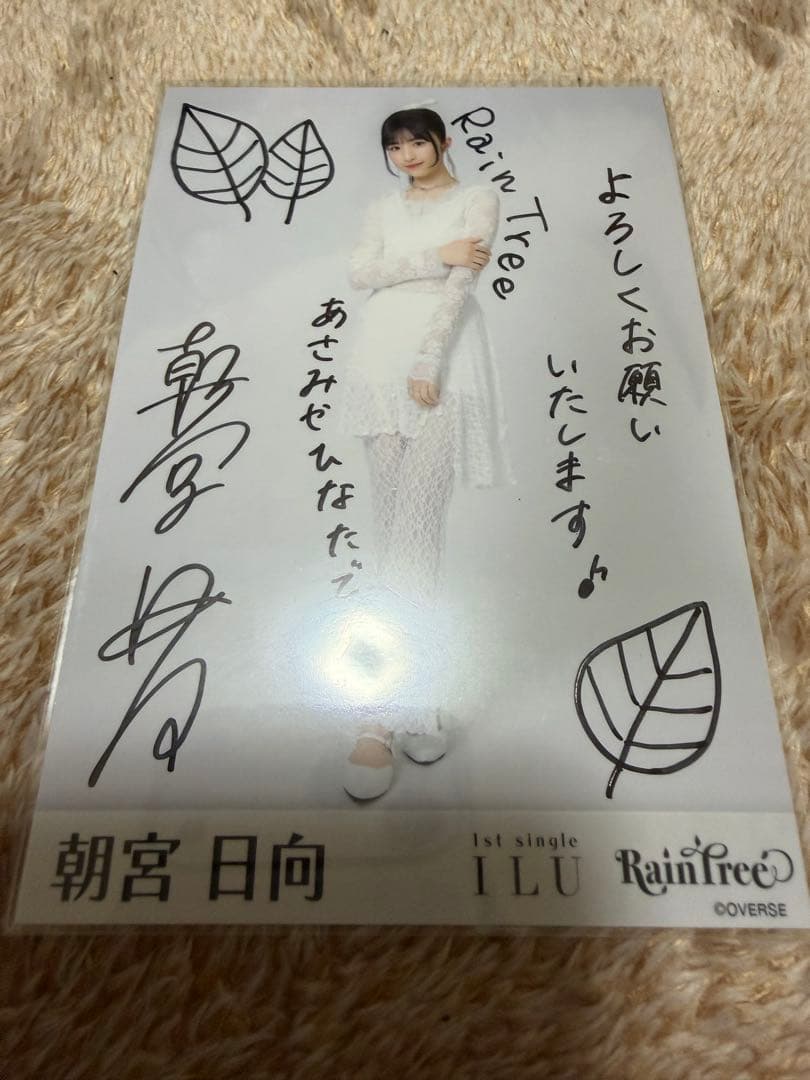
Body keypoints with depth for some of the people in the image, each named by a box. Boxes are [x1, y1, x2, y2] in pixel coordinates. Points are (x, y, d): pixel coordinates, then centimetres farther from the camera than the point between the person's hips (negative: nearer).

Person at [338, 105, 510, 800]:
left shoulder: (477, 198, 9)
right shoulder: (384, 209, 22)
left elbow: (463, 282, -6)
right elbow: (361, 273, 5)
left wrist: (426, 366, -17)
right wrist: (434, 255, -8)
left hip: (444, 359, -5)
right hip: (380, 357, 5)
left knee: (417, 524, -16)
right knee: (391, 520, 1)